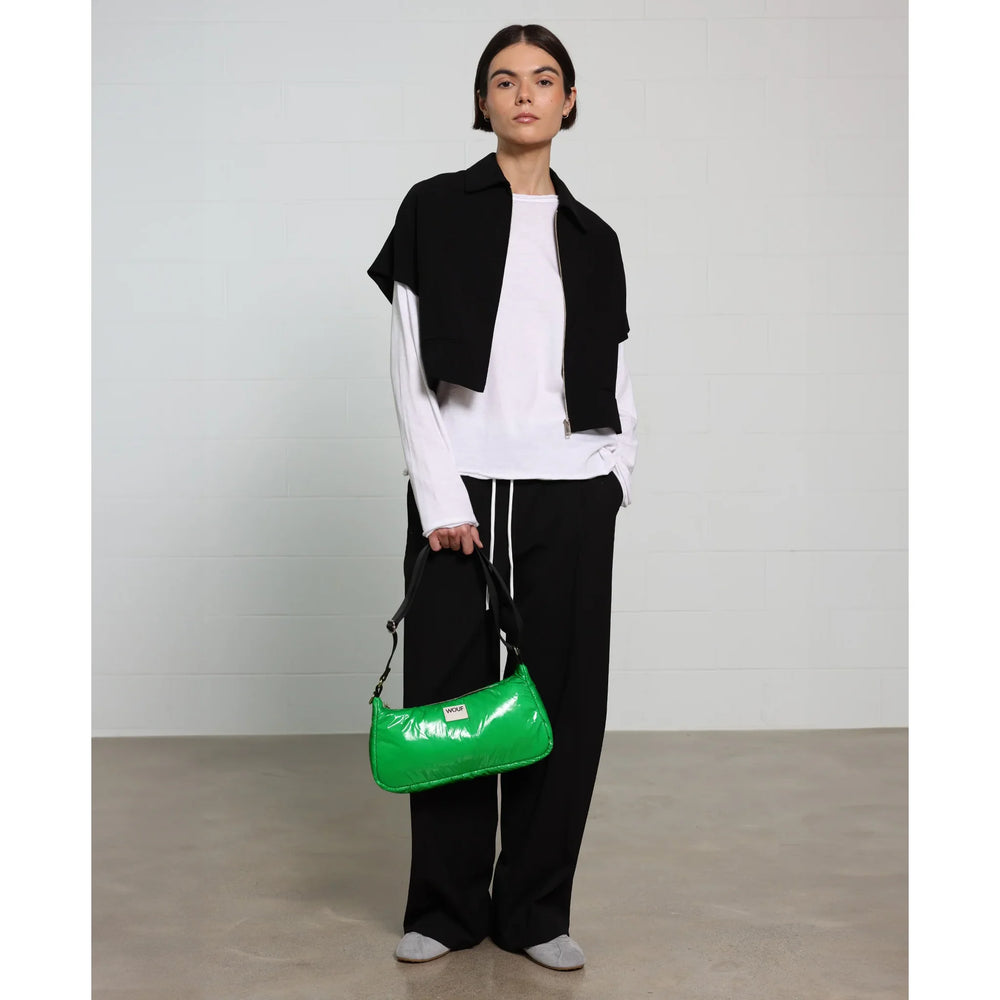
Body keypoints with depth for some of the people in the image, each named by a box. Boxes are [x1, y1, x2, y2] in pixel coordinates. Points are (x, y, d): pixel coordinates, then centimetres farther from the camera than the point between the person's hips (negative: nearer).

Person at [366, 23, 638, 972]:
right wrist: (441, 496, -10)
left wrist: (617, 473, -1)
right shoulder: (436, 210, 4)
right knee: (448, 696, 2)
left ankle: (536, 909, 17)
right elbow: (410, 367, -2)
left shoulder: (592, 237, 14)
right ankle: (445, 907, 17)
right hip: (459, 490, -2)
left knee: (562, 700, 4)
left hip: (570, 493, 3)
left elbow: (613, 375, 15)